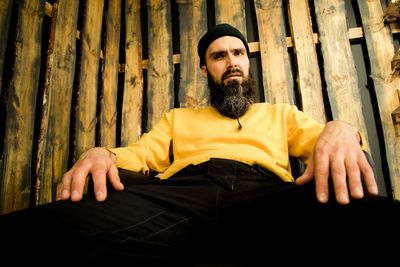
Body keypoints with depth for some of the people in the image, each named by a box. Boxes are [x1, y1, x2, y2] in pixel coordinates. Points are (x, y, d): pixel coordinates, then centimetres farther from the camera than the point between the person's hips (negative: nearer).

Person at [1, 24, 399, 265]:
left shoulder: (279, 114, 33)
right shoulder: (178, 119, 34)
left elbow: (316, 136, 19)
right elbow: (141, 153, 20)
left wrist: (340, 130, -8)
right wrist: (101, 154, -4)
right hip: (179, 193, 0)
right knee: (55, 223, -30)